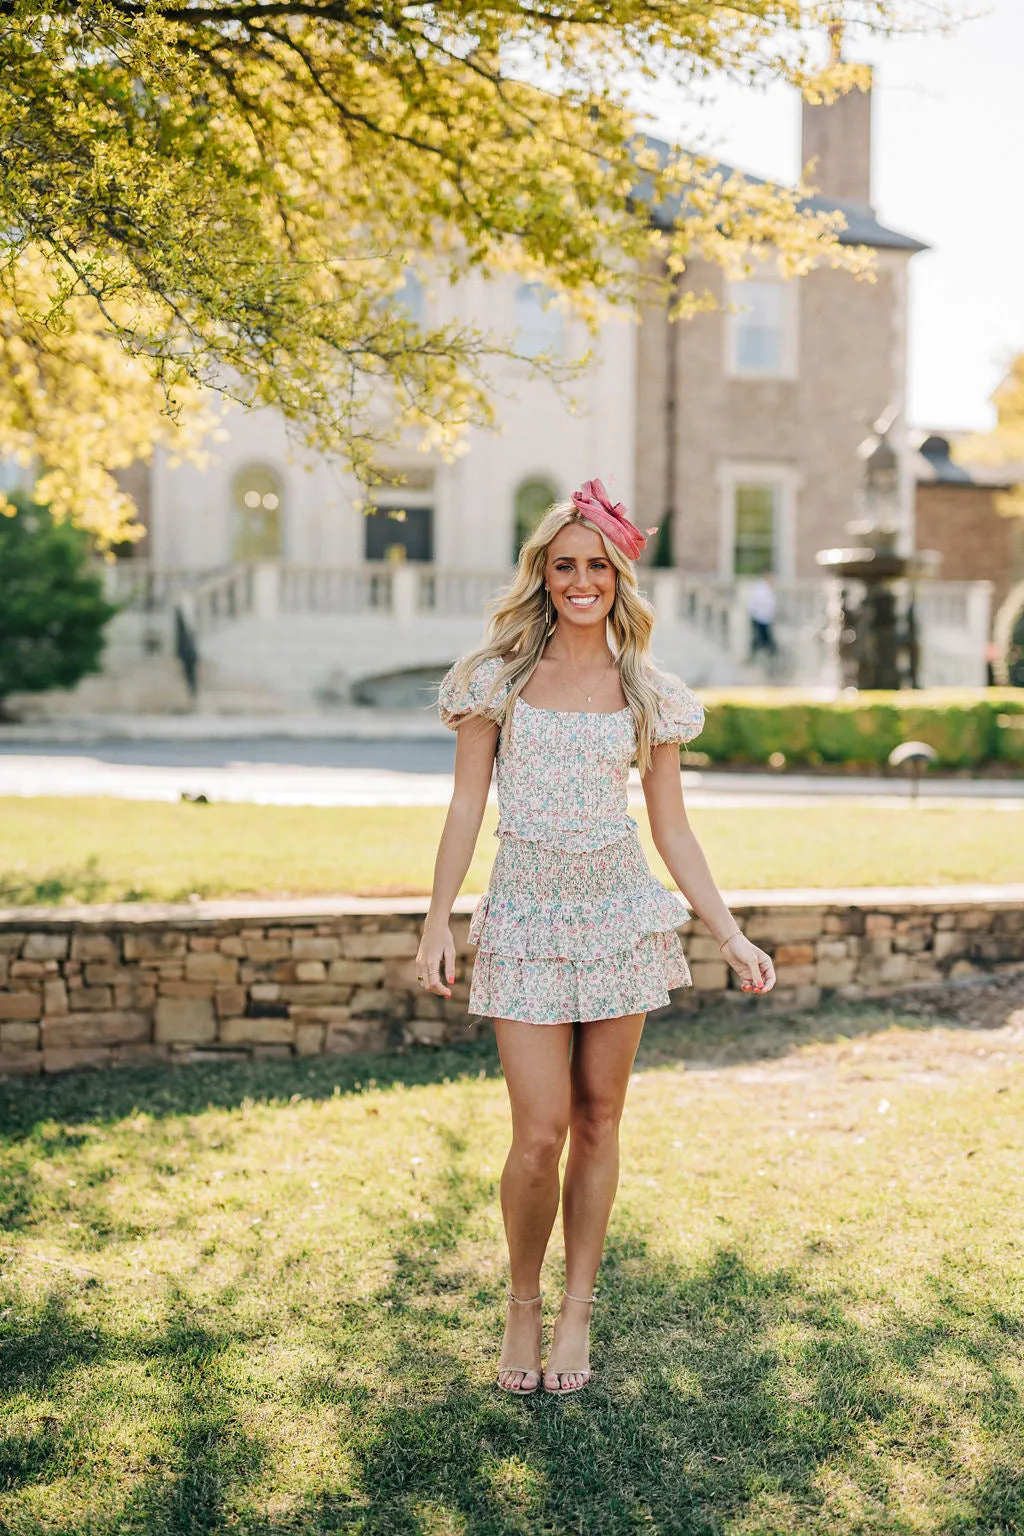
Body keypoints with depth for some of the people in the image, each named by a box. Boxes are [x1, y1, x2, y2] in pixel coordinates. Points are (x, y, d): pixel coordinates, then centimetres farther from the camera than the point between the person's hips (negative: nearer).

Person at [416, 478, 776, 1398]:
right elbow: (466, 807, 1)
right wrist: (437, 921, -5)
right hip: (526, 920, -2)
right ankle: (523, 1306, 18)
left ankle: (577, 1312, 23)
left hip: (622, 917, 2)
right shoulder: (498, 678, 1)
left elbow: (672, 828, 7)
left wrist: (730, 934, 2)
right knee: (540, 1134, -6)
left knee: (598, 1120, 7)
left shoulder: (649, 695, 5)